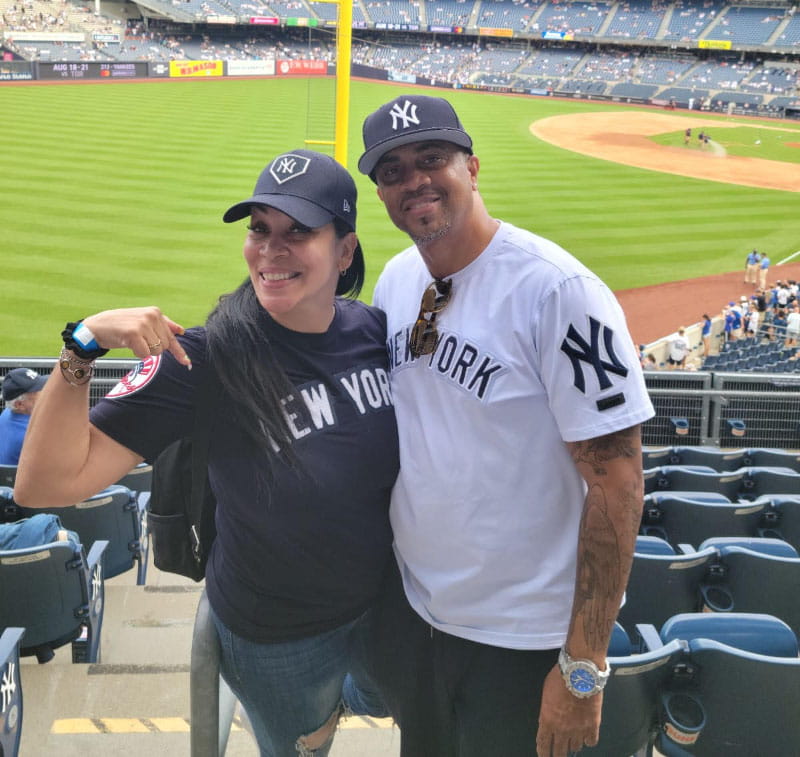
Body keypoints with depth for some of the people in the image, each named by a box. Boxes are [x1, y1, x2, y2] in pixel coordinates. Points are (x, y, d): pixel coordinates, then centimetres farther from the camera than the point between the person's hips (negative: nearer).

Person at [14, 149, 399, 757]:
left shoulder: (378, 330, -13)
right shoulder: (204, 359, -24)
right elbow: (47, 485, -28)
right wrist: (84, 346, -39)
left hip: (390, 605, 4)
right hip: (278, 639, -4)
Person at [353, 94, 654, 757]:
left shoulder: (559, 291, -22)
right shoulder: (395, 279, 1)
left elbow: (617, 483, -21)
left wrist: (583, 668, -19)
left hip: (523, 642, -6)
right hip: (408, 605, 7)